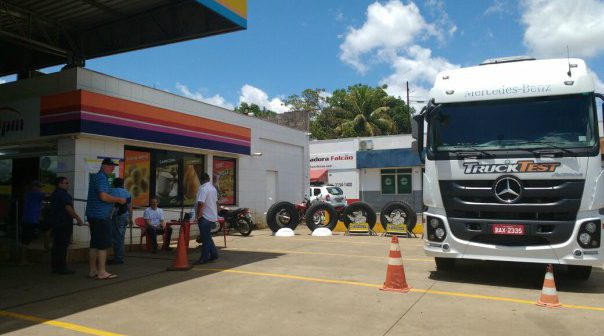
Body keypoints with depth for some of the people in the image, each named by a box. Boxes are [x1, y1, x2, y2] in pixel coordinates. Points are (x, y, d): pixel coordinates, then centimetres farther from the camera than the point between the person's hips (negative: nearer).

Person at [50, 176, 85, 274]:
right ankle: (62, 267, -7)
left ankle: (55, 266, 17)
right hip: (64, 223, -10)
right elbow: (68, 208, -20)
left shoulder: (54, 194, 19)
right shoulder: (63, 194, -12)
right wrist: (78, 219, -20)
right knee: (63, 245, -8)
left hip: (56, 223, 10)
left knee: (57, 245, 12)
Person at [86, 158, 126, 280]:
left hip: (94, 215, 10)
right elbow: (103, 196, -23)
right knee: (103, 244, -7)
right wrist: (118, 200, -12)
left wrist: (115, 201, 21)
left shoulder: (96, 177, 20)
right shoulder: (101, 177, -12)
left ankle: (93, 270, 19)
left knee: (95, 244, 13)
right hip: (101, 216, -10)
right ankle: (102, 272, -4)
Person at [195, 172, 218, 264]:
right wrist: (216, 213, 26)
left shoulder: (203, 188, -17)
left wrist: (198, 215, -19)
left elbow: (201, 203, -26)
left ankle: (204, 258, 4)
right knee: (208, 237, 18)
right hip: (212, 216, 9)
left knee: (205, 238, -3)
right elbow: (216, 202, 19)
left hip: (205, 217, -9)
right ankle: (213, 254, 22)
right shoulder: (213, 188, 13)